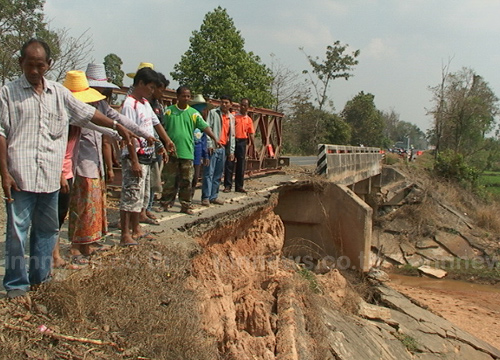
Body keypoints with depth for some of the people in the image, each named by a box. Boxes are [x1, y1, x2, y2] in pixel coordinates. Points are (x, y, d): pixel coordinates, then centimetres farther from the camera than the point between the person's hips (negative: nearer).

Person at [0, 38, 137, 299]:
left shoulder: (59, 93, 12)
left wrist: (117, 126, 19)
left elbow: (87, 113, 20)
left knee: (47, 229, 12)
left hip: (50, 176, 4)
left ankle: (39, 277, 26)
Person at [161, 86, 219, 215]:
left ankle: (185, 205, 15)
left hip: (187, 152, 1)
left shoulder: (193, 113, 4)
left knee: (186, 181, 6)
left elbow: (205, 127, -4)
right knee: (169, 180, 5)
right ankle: (165, 203, 17)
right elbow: (163, 129, 5)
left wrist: (215, 138, -18)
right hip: (171, 152, -1)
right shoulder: (169, 111, 3)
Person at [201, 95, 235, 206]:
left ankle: (213, 196, 16)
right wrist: (210, 144, -15)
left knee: (218, 174, 9)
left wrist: (231, 151, 14)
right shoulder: (213, 113, 0)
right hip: (213, 147, -6)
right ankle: (206, 197, -6)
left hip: (223, 148, 6)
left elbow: (232, 135, 19)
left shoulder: (231, 117, 17)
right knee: (209, 172, -7)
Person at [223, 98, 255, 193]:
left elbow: (251, 134, 10)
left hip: (242, 143, 2)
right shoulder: (233, 116, 2)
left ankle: (239, 186, 13)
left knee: (241, 165, 6)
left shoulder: (249, 120, 9)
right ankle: (227, 185, 3)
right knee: (229, 164, -2)